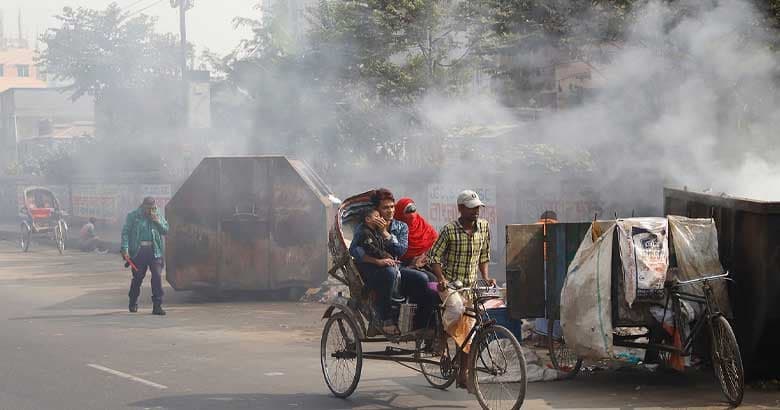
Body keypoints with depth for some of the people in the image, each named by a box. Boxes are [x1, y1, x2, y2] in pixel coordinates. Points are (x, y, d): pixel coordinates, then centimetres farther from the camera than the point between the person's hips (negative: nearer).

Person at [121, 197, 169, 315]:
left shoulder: (158, 217, 13)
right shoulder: (133, 216, 3)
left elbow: (166, 231, 13)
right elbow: (125, 232, -1)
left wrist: (158, 222, -5)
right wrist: (125, 249, -12)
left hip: (154, 251, 2)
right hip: (138, 251, -2)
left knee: (157, 276, -9)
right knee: (138, 277, 7)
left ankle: (157, 305, -6)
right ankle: (133, 303, 28)